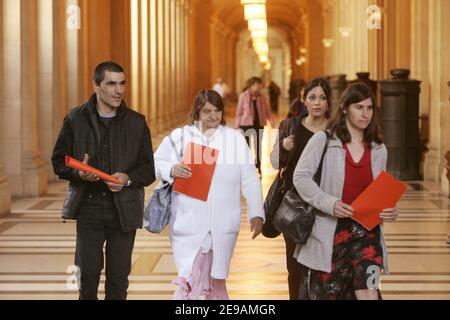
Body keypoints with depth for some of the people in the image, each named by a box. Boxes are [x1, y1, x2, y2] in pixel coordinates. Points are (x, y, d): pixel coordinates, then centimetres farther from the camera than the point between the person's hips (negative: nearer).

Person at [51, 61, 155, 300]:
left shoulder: (137, 123, 6)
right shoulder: (75, 119, 3)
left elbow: (149, 170, 7)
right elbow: (58, 161, 6)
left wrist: (128, 178, -13)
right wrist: (78, 173, -15)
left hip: (124, 210, 1)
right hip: (88, 208, -1)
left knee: (119, 276, 5)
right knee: (88, 273, -1)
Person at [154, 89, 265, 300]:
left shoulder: (235, 139, 7)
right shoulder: (179, 137, 3)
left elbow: (250, 180, 6)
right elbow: (154, 163, 7)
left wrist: (256, 213, 2)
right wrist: (171, 170, -14)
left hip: (223, 224, 2)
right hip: (189, 222, -2)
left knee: (215, 279, 11)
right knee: (191, 280, -8)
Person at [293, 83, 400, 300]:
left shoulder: (379, 150, 10)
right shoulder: (323, 141, -3)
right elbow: (301, 177, -10)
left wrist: (390, 211, -4)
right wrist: (329, 203, -23)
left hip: (366, 233, 2)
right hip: (330, 232, -2)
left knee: (368, 293, -14)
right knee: (326, 294, 9)